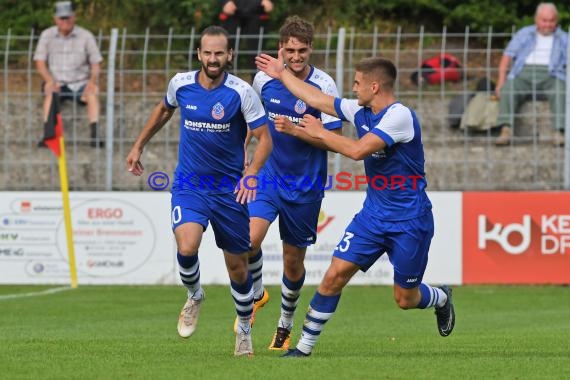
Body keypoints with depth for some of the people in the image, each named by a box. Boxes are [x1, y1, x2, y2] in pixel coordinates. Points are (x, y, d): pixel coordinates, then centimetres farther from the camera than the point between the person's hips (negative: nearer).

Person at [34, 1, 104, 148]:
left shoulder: (86, 36, 3)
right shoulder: (47, 35, 5)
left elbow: (96, 64, 3)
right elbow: (40, 62, 2)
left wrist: (93, 81, -18)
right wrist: (50, 81, -18)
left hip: (80, 82, 0)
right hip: (56, 82, 0)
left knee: (92, 94, -31)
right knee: (51, 94, -33)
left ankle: (95, 136, -36)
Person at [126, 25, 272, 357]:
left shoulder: (242, 93, -13)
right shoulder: (181, 84, -4)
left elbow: (265, 138, -12)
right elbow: (164, 110, 19)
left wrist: (251, 173, -29)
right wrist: (139, 145, 23)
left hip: (229, 188, -1)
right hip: (189, 184, 1)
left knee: (237, 266, 7)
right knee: (187, 246, -25)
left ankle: (245, 333, 30)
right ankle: (194, 296, 8)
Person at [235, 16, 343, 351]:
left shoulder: (324, 85, -13)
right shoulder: (264, 78, -2)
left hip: (306, 184, -2)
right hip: (269, 174, 2)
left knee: (293, 260, 8)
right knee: (250, 238, -22)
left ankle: (286, 326, 31)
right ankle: (256, 294, 8)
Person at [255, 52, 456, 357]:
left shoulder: (400, 116, -20)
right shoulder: (360, 111, 4)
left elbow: (358, 150, -28)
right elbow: (317, 99, 18)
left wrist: (319, 132, -16)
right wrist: (282, 75, 25)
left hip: (409, 220, -7)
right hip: (373, 214, 7)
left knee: (406, 298, 3)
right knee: (335, 274, -7)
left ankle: (441, 299, 38)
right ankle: (305, 345, 0)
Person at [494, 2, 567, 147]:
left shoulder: (564, 39, 20)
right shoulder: (524, 34, 22)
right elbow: (507, 57, 15)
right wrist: (501, 82, -1)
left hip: (550, 76, -1)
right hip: (524, 74, 1)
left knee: (560, 91, -35)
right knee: (508, 90, -32)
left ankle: (559, 133, -48)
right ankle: (506, 131, -46)